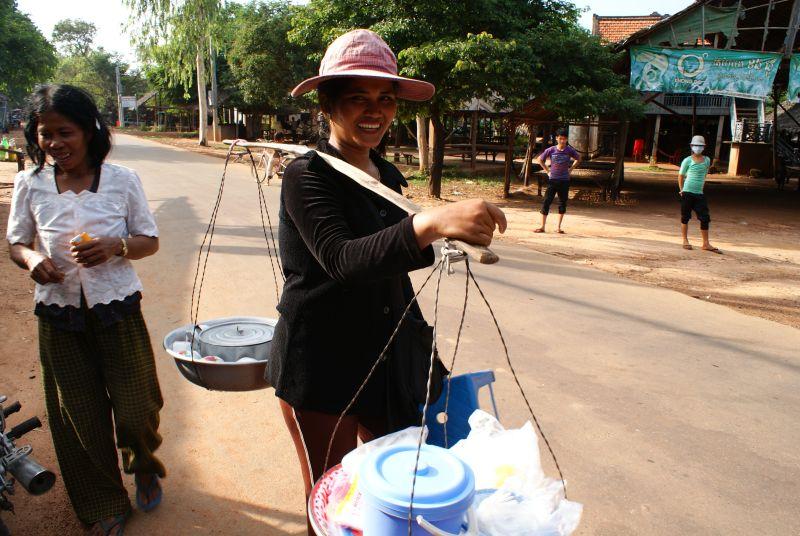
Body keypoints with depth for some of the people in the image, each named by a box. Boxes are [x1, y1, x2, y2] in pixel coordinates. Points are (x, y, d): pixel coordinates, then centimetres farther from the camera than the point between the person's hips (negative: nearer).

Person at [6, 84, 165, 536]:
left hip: (118, 310, -1)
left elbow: (150, 240, -1)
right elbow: (17, 242, 8)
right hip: (59, 315, 2)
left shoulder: (122, 179, -6)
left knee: (136, 406, 7)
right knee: (80, 416, 11)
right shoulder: (30, 184, -1)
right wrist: (32, 259, -15)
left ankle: (144, 466, 43)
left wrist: (115, 247, -21)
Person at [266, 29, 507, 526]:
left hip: (391, 363, 6)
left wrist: (421, 350, 13)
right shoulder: (307, 177, -14)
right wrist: (430, 223, -45)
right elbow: (342, 260, -31)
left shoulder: (389, 176, 6)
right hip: (323, 368, -6)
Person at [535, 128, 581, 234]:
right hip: (552, 180, -1)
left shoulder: (569, 150, -3)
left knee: (562, 203, 6)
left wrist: (570, 169, 7)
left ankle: (559, 227, 15)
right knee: (546, 202, -4)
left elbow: (578, 159, 15)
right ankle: (542, 227, 1)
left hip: (564, 181, 1)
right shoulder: (551, 150, -5)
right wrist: (547, 171, 4)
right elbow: (539, 159, 9)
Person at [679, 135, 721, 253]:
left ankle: (706, 244, 8)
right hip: (687, 193, -4)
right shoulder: (688, 160, -3)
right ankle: (685, 241, 17)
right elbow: (681, 176, 5)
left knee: (705, 218, 1)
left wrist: (700, 187, 15)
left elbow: (704, 175, 20)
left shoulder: (707, 160, 8)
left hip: (699, 194, 4)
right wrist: (682, 190, 5)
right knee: (685, 217, 4)